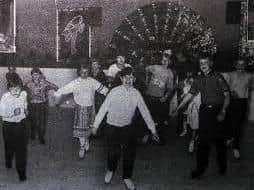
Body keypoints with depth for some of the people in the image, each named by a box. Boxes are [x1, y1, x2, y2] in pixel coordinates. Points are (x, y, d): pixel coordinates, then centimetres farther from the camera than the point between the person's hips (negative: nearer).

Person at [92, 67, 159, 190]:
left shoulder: (136, 93, -8)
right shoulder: (114, 92, -15)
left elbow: (145, 112, -3)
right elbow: (104, 108, -10)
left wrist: (153, 130, -2)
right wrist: (96, 125, -7)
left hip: (128, 127, 2)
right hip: (113, 127, -2)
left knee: (130, 153, 5)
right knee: (114, 152, -2)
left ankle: (127, 177, 29)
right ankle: (110, 170, 33)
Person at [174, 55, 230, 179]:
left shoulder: (218, 77, -4)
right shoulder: (199, 79, 10)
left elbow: (227, 96, -7)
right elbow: (190, 94, 16)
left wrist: (223, 112, -18)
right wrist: (178, 108, 12)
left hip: (217, 110, -4)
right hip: (204, 111, 4)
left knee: (218, 139, 2)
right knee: (202, 140, 4)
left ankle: (222, 166, 22)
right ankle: (201, 167, 13)